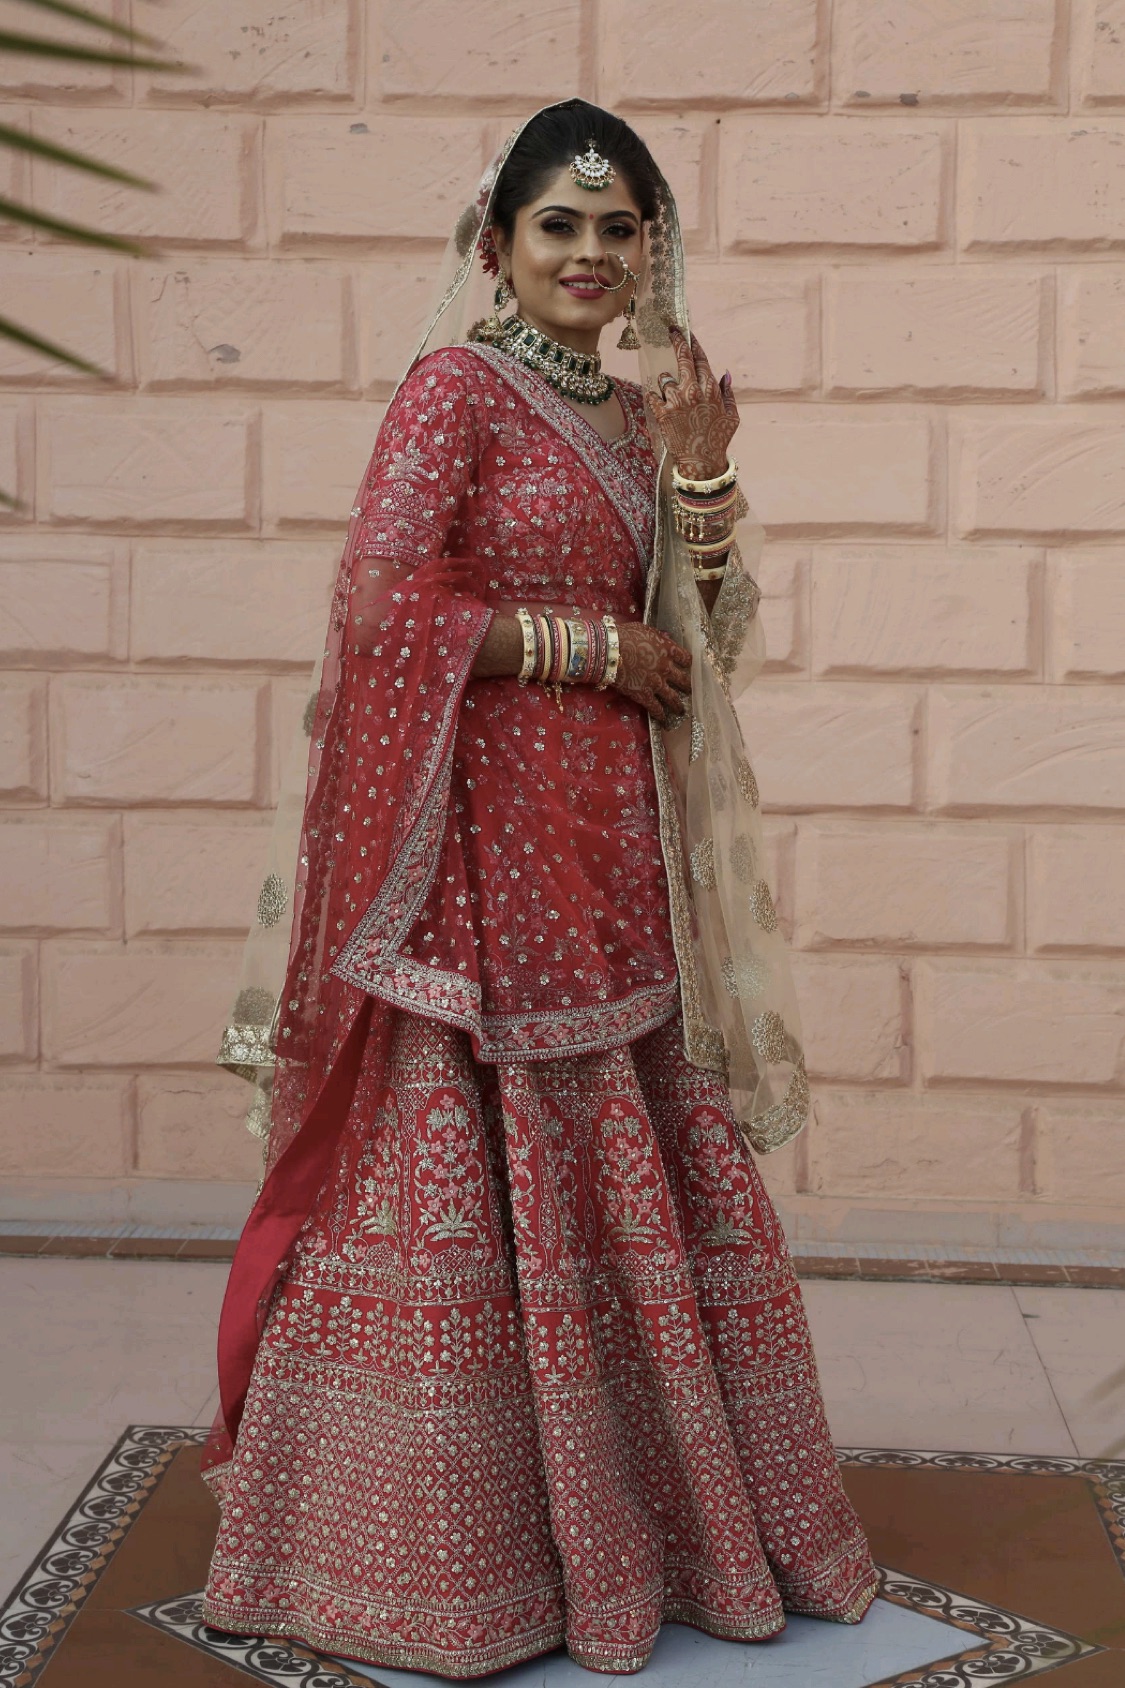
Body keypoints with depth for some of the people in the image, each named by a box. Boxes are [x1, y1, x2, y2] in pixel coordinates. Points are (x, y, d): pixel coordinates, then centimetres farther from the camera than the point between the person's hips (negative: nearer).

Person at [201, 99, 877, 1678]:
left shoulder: (634, 411, 16)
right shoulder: (456, 386, -5)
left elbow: (695, 646, 16)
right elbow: (386, 603, -14)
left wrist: (697, 485, 1)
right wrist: (590, 645, -10)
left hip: (613, 855, 7)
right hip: (483, 843, -7)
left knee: (638, 1180, 10)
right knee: (474, 1174, -1)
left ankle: (656, 1518, 24)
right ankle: (437, 1555, 14)